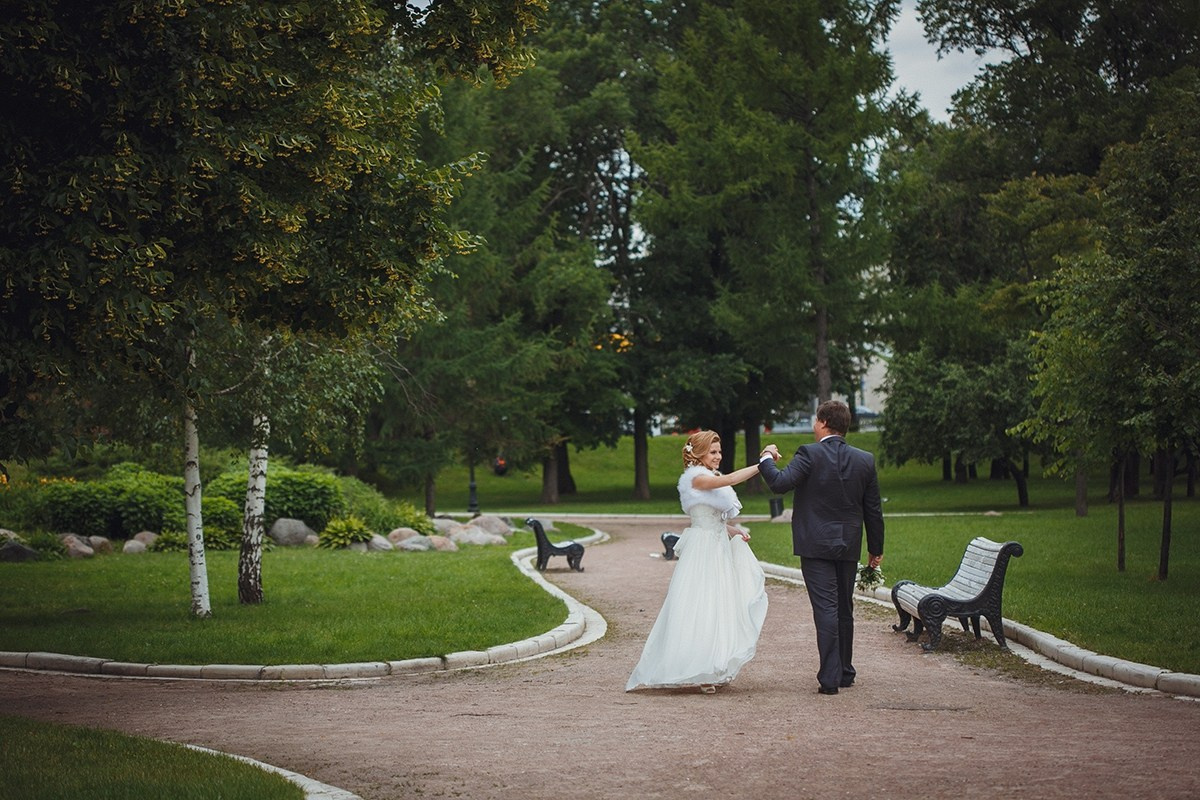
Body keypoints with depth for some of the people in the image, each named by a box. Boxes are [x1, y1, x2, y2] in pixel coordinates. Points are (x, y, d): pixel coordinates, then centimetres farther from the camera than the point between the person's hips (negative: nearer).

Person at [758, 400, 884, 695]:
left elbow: (780, 482, -22)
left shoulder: (810, 454, -11)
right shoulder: (865, 460, 4)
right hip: (849, 546, 5)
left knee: (826, 610, -6)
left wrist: (767, 458, -3)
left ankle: (830, 677, -10)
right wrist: (876, 549, 17)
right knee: (844, 610, 16)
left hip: (816, 546, -4)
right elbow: (874, 510, 8)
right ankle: (845, 672, 25)